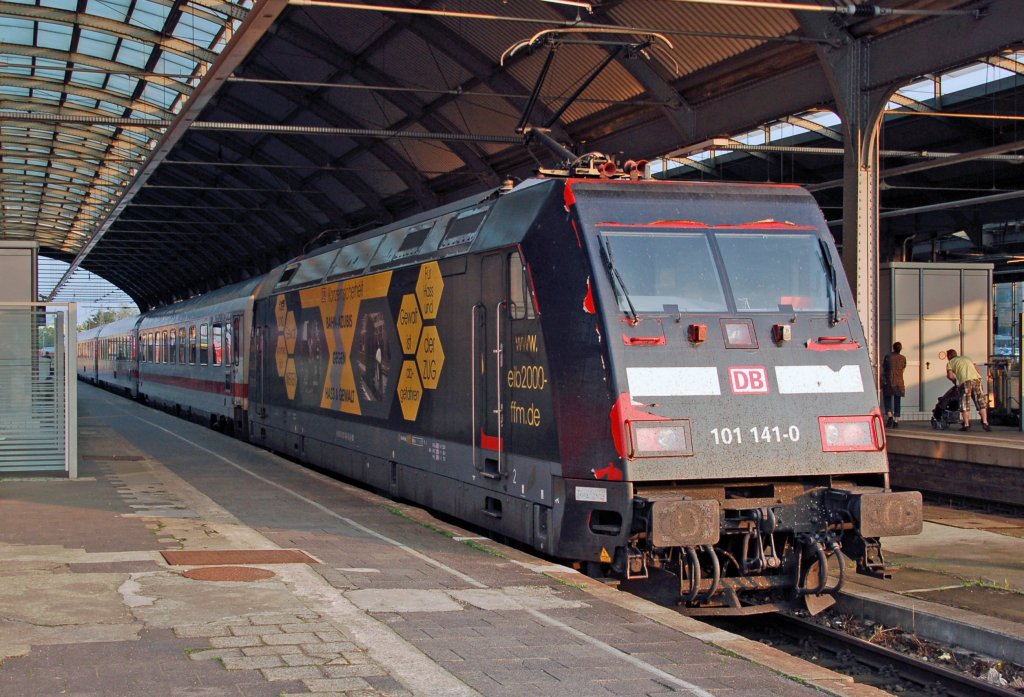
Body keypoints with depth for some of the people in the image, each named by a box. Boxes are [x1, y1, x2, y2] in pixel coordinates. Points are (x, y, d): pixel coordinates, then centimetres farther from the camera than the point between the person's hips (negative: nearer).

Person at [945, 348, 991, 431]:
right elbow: (977, 369, 22)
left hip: (965, 381, -3)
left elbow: (950, 375, 3)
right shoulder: (966, 358, 31)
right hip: (976, 378, 3)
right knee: (981, 402, 10)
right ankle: (985, 422, 3)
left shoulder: (950, 363, 18)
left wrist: (955, 382, 19)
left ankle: (966, 425, 3)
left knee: (965, 403, 5)